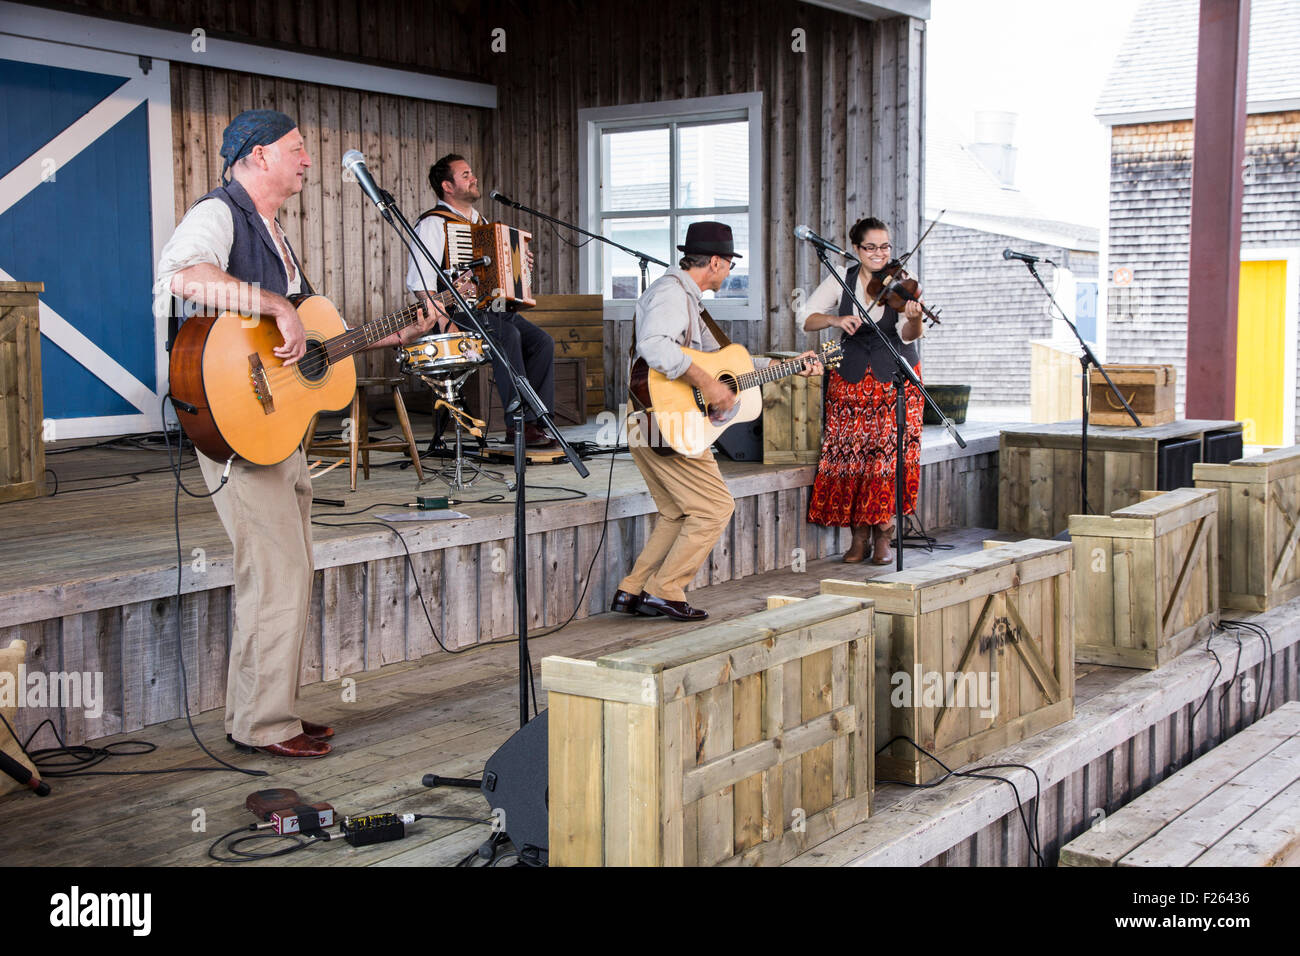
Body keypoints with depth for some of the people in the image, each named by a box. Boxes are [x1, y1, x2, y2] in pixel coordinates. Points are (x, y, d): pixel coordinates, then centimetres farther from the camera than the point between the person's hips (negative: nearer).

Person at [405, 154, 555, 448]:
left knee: (543, 341, -14)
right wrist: (443, 318, -28)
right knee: (508, 335, -33)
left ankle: (534, 421, -16)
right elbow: (419, 280, -16)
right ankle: (517, 422, -30)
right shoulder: (432, 224, -5)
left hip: (492, 309, 8)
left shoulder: (480, 222, 22)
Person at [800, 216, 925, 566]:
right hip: (851, 376, 2)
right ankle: (859, 535, 8)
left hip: (895, 376, -2)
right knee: (850, 453, -4)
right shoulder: (842, 279, 0)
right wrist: (836, 319, -21)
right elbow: (806, 320, -3)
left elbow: (908, 336, -20)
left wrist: (914, 319, -42)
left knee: (890, 453, -8)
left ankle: (883, 536, 4)